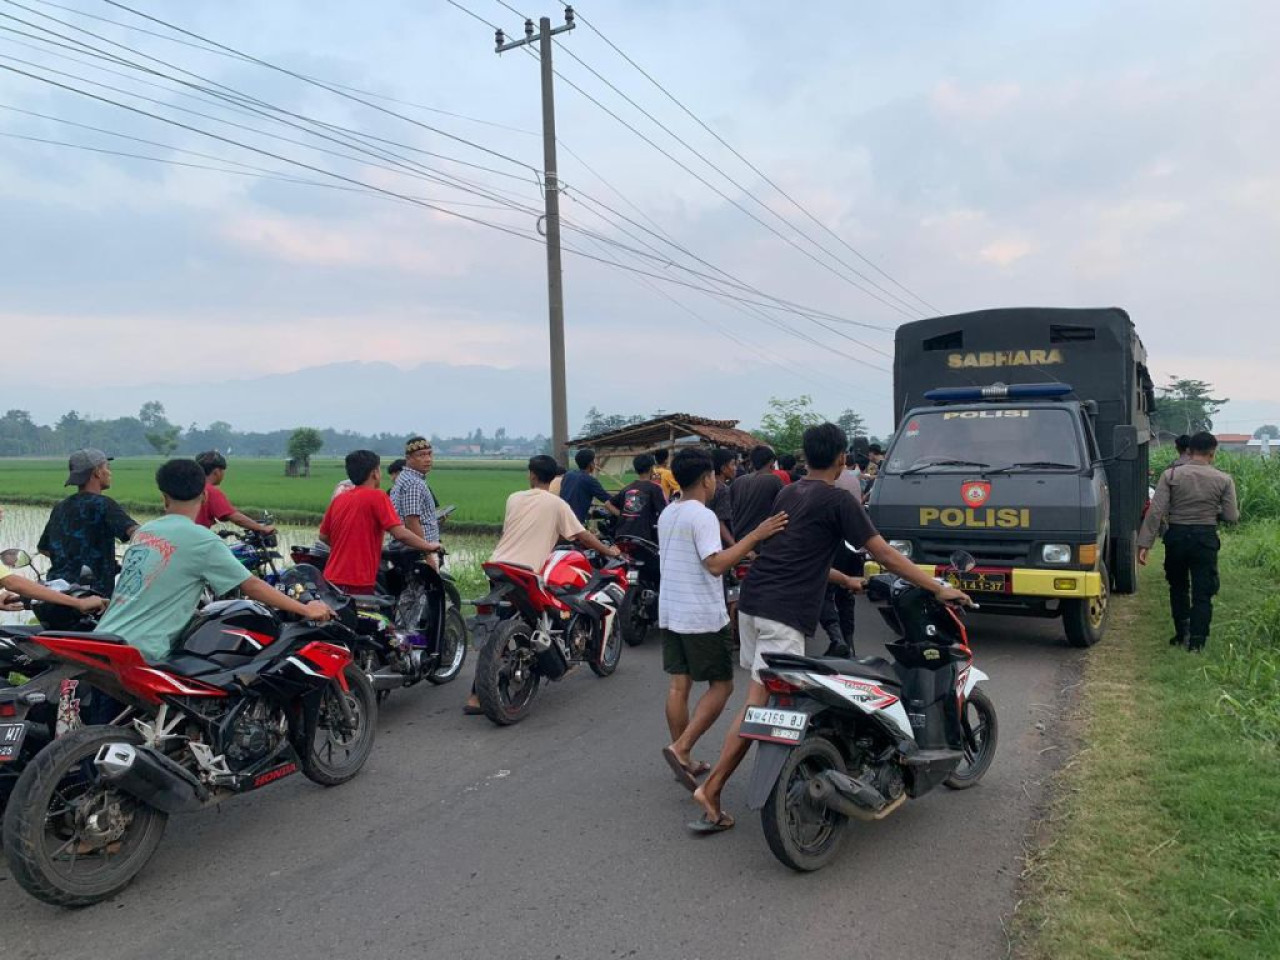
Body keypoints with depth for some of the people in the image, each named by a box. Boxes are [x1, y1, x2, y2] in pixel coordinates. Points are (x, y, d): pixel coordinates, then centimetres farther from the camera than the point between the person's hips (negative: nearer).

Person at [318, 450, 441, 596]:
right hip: (358, 584, -7)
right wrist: (428, 546, -4)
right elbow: (400, 533, -17)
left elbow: (323, 536, 18)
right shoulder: (376, 496, -10)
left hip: (332, 579, 7)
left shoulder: (339, 499, 10)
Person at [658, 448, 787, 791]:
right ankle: (680, 748, -9)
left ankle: (683, 760, 18)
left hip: (670, 612, 8)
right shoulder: (702, 516, -16)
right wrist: (756, 536, -28)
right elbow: (716, 564, -27)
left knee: (679, 685, 11)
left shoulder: (667, 515, 11)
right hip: (702, 617, -8)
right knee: (721, 685, 1)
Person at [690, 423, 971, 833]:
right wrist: (940, 589, 4)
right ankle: (711, 789, -7)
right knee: (758, 706, -6)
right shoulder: (839, 500, -4)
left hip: (752, 603, 8)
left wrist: (845, 580, 36)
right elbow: (886, 556, -4)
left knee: (759, 700, 16)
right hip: (784, 615, -8)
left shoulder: (787, 494, 18)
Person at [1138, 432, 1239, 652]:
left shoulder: (1171, 475, -5)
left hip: (1176, 536, 1)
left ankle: (1181, 633, 22)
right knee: (1203, 592, 6)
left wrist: (1144, 543, -10)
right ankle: (1197, 640, 3)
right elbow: (1232, 517, -4)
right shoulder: (1224, 480, -4)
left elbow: (1156, 511, -11)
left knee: (1178, 587, 18)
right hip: (1206, 538, -1)